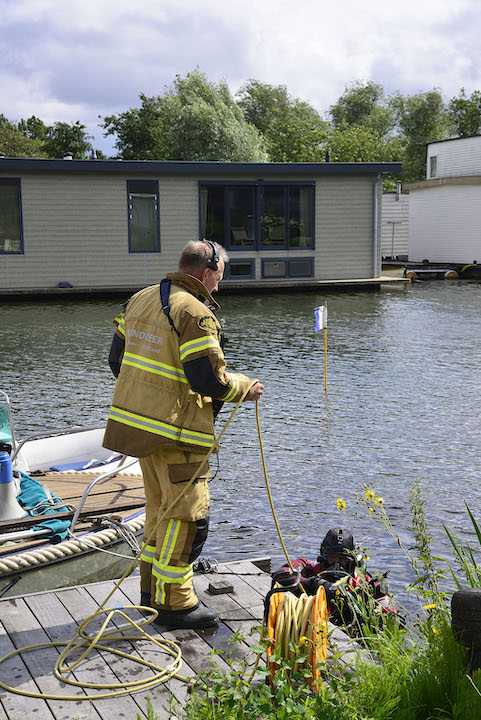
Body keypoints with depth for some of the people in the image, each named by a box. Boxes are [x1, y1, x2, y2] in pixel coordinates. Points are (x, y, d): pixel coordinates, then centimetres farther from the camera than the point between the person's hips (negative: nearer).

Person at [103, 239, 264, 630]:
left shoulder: (140, 300, 10)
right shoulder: (196, 313, -17)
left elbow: (117, 359, 15)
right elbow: (210, 380, -21)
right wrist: (247, 387, -4)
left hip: (135, 418, 9)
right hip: (176, 429, -9)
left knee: (161, 506, 21)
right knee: (186, 513, 1)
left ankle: (153, 588, 32)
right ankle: (174, 603, 8)